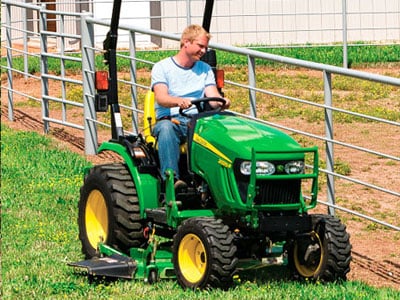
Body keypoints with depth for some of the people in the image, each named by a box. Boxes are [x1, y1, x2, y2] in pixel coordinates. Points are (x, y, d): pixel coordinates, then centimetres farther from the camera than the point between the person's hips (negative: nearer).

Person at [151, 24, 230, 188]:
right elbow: (160, 97, -13)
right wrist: (178, 101, -36)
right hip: (169, 119, -2)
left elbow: (213, 97, 5)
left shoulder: (205, 69, 18)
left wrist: (221, 102, -21)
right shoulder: (162, 67, 4)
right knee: (166, 128, -39)